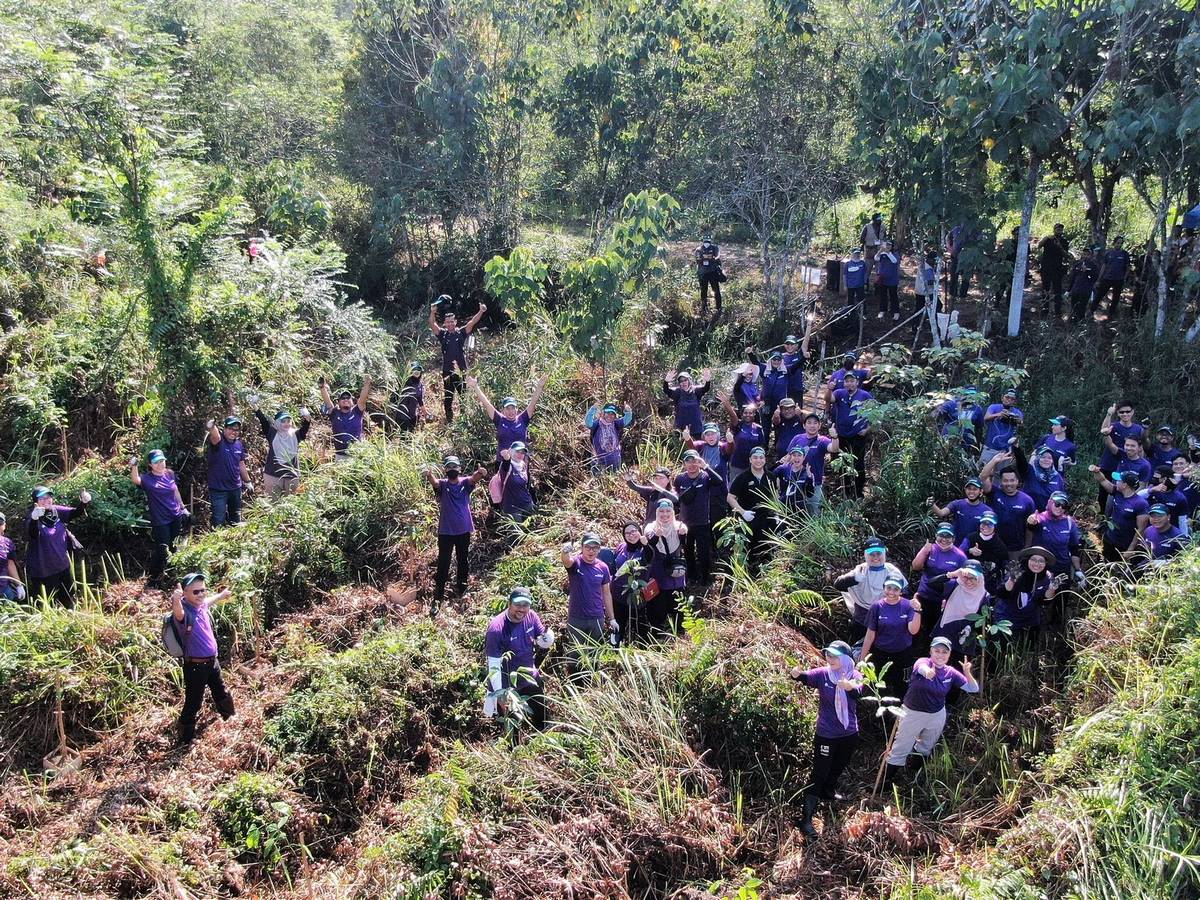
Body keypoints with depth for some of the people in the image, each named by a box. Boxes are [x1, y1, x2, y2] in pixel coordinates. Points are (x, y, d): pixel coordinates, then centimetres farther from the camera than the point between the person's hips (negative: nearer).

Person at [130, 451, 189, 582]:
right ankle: (154, 577, 15)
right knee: (162, 551, -3)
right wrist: (133, 467, -55)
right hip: (160, 521, -4)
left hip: (176, 517, 4)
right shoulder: (147, 479, -13)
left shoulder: (170, 474, 1)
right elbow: (135, 480, -36)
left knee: (175, 548, 17)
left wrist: (183, 507, 20)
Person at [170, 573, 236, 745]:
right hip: (195, 666, -8)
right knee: (193, 704, 1)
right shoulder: (185, 611, -25)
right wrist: (176, 601, -74)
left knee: (222, 695, 26)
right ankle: (186, 740, 16)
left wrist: (222, 595, 45)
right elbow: (178, 614, -51)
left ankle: (230, 719, 49)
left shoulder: (203, 606, -1)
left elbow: (210, 600, 25)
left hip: (212, 661, 8)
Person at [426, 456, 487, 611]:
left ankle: (461, 592, 33)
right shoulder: (442, 484, -4)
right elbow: (434, 482, -27)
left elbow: (473, 478, -22)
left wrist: (480, 473, -46)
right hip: (445, 532, -2)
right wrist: (429, 475, -51)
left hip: (464, 531, 2)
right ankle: (437, 599, 2)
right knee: (443, 566, -1)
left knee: (464, 563, 14)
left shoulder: (465, 483, 0)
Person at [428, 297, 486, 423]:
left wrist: (481, 312, -25)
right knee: (447, 398, 8)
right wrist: (432, 312, -30)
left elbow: (472, 322, -9)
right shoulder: (442, 334, 4)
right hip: (447, 372, 1)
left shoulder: (461, 333, 3)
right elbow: (432, 325, -11)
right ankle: (449, 420, 18)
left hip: (462, 371, -1)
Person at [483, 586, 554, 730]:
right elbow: (494, 666, -24)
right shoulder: (496, 628, -27)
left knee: (541, 718, 23)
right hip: (507, 683, -6)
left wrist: (547, 636, -23)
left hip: (530, 677, 6)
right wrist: (499, 694, -25)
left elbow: (544, 644, 1)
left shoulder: (531, 616, -11)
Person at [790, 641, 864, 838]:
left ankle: (828, 792, 52)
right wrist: (797, 674, -55)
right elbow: (807, 677, -30)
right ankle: (806, 819, -2)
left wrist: (850, 687, -54)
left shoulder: (855, 676, -9)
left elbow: (858, 692, -29)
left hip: (849, 734, 3)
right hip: (826, 735, -3)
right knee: (818, 774, -5)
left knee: (838, 768, 24)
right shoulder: (823, 674, -12)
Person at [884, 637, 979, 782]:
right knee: (900, 750, 5)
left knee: (926, 748, 27)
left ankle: (916, 771, 54)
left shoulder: (951, 673, -9)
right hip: (912, 712, -4)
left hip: (937, 716, 4)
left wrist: (967, 672, -30)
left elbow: (974, 689, -8)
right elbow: (921, 667, -47)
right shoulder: (923, 662, -21)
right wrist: (927, 671, -73)